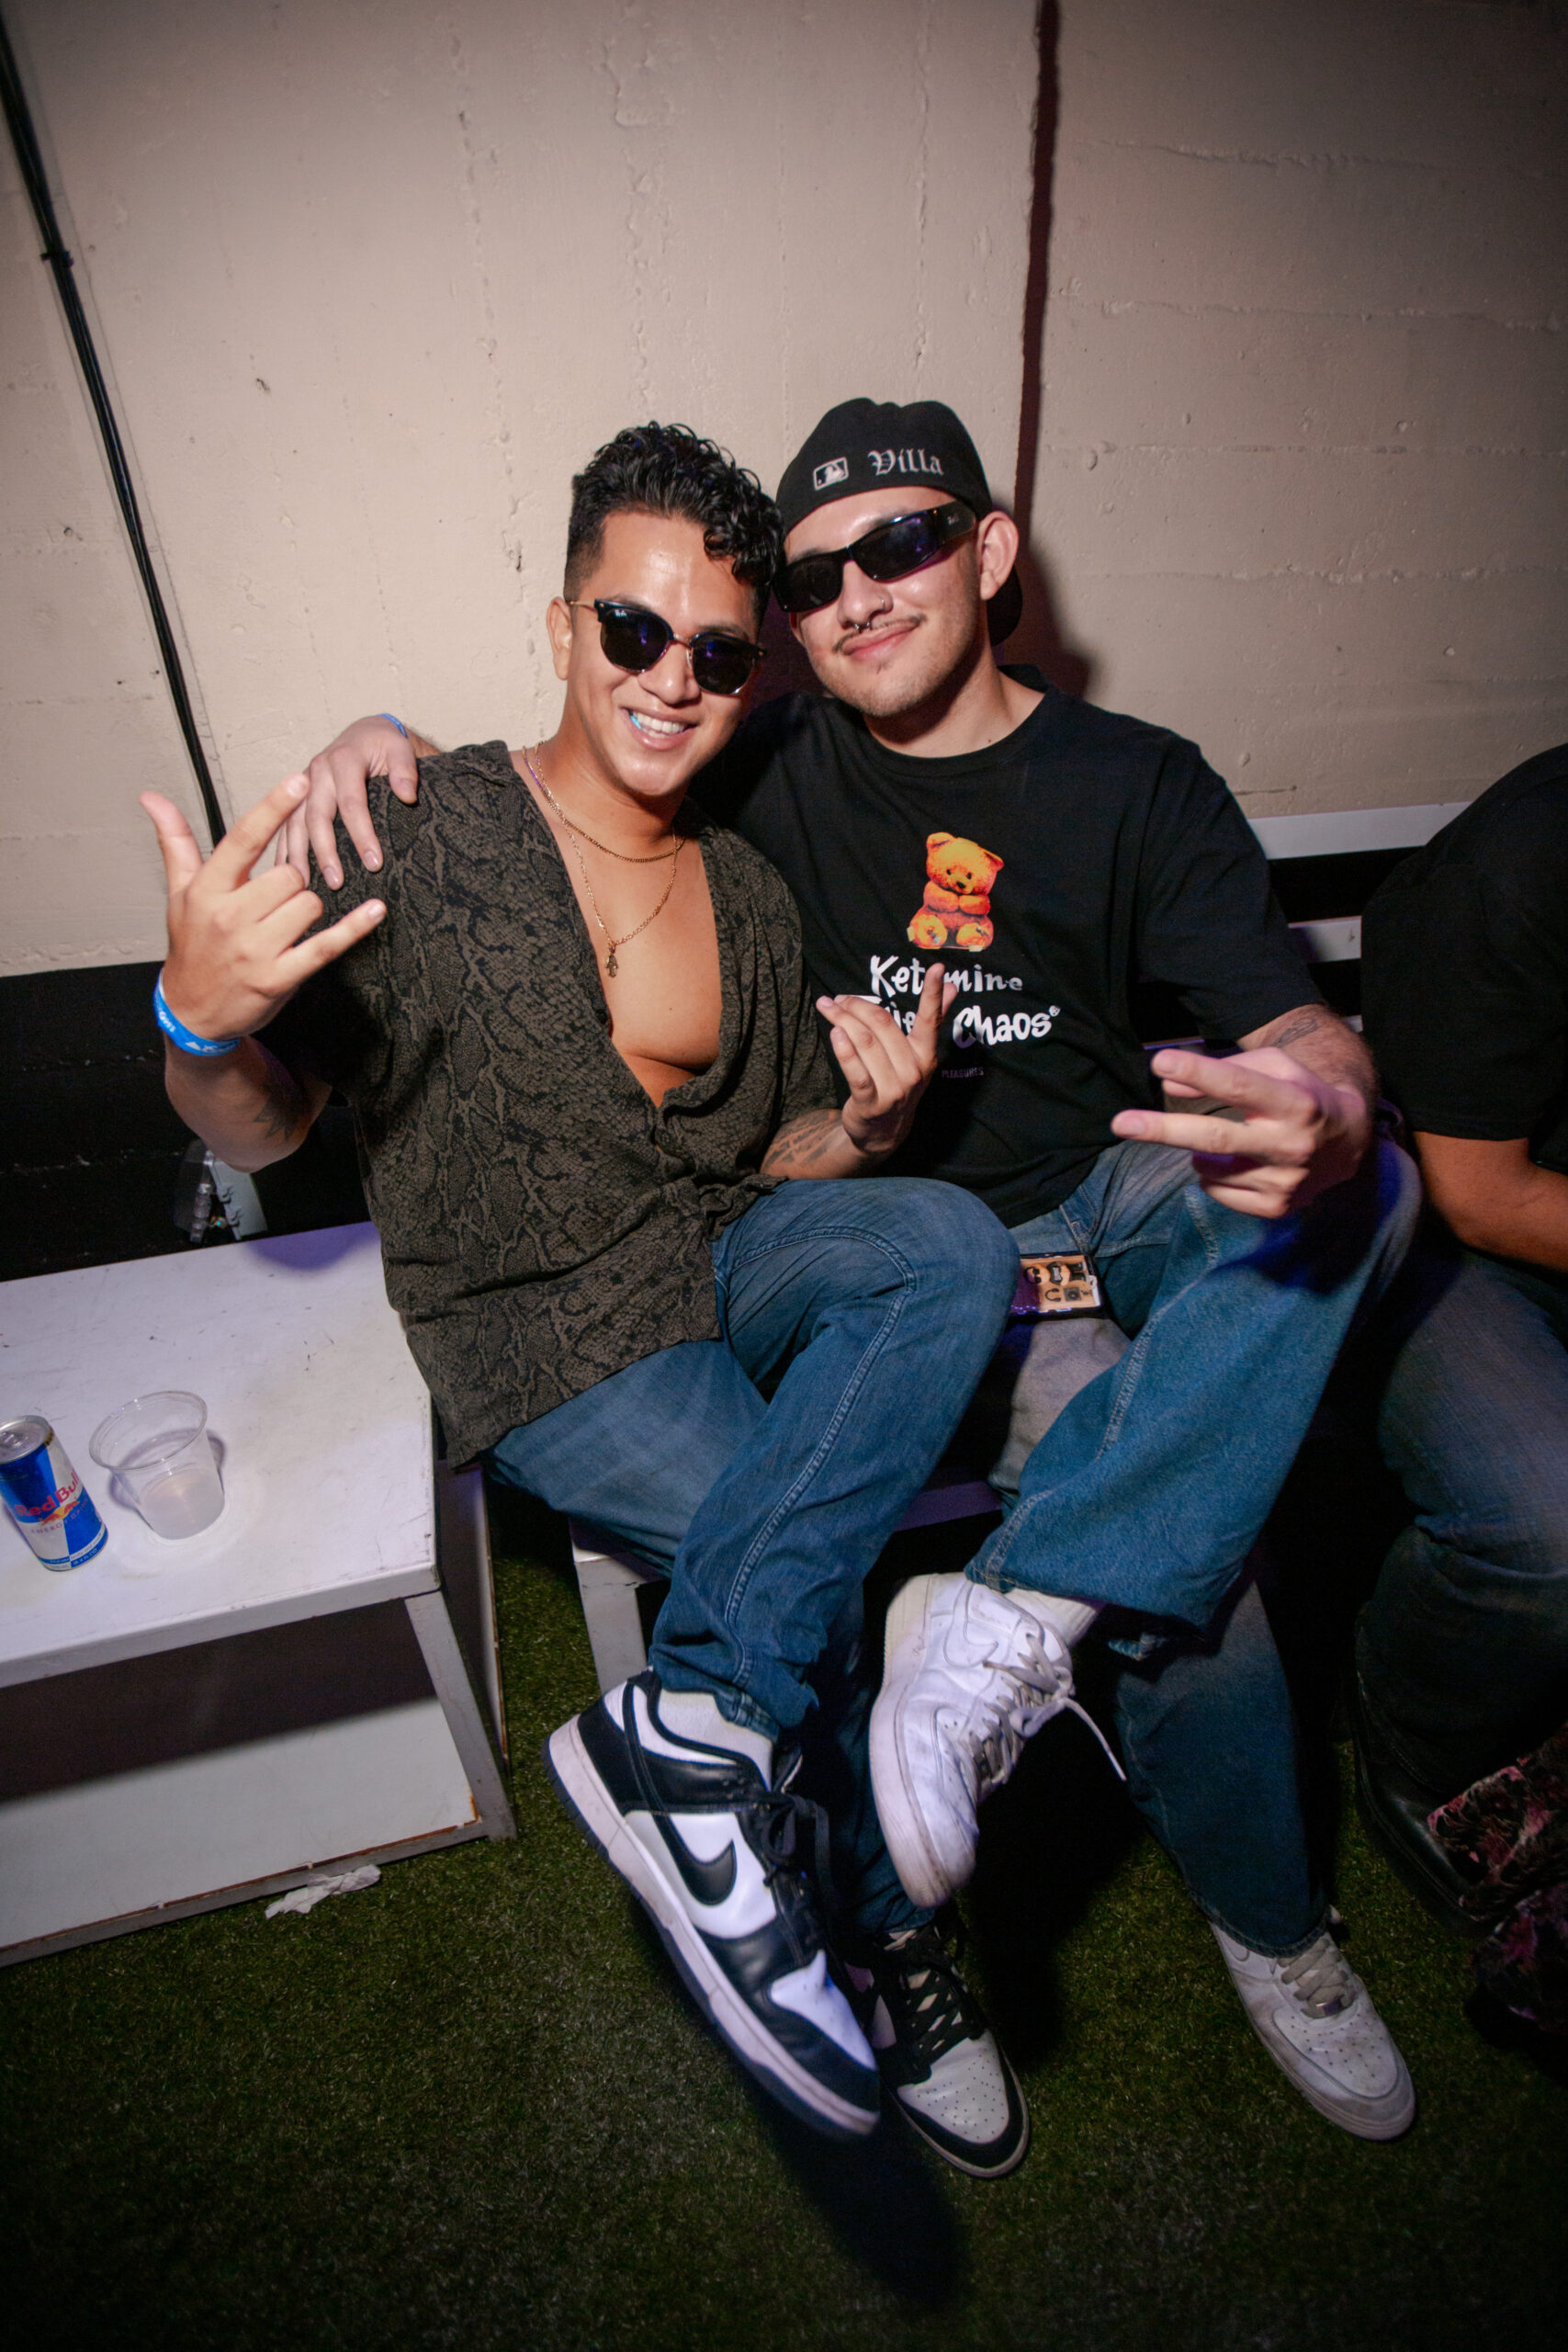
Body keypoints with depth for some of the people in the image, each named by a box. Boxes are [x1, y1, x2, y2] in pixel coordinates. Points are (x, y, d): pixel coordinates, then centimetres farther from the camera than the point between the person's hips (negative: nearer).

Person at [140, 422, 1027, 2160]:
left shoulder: (749, 896, 8)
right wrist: (202, 1021, -29)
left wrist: (867, 1122, -9)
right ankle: (888, 1929, 13)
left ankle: (690, 1722, -21)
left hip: (717, 1266, 5)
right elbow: (260, 1127, -6)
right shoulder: (427, 837, -7)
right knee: (850, 1563, -16)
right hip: (537, 1335, -5)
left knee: (951, 1240, -24)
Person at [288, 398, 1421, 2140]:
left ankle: (1009, 1615, -28)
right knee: (1182, 1552, -21)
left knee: (1361, 1187, -28)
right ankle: (1268, 1927, 8)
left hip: (1116, 1209, 3)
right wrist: (379, 739, -7)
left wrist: (1318, 1114, -33)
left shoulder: (1138, 783, 3)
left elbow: (1307, 1036, -8)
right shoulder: (771, 770, 4)